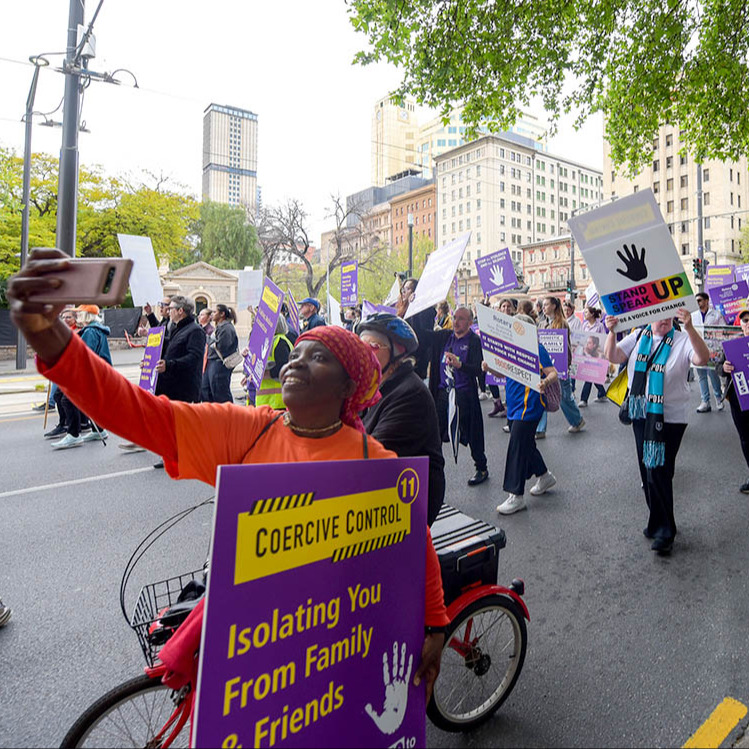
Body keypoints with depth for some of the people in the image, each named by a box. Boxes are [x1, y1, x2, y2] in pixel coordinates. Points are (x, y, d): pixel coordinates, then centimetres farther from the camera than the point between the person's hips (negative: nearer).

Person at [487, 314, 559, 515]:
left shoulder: (537, 349, -11)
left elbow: (553, 372, -14)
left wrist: (545, 382, -37)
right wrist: (490, 368, -3)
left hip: (529, 406, -8)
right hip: (514, 406, 8)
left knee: (517, 448, -8)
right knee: (526, 445, 19)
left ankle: (516, 496, 0)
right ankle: (544, 476, 41)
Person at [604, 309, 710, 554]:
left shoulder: (683, 340, -9)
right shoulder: (638, 337, 4)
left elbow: (702, 359, -27)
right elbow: (613, 357, -4)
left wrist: (689, 328, -40)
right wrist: (612, 332, -20)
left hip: (670, 418, -5)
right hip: (641, 414, 5)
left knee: (659, 473, -5)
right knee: (647, 472, 15)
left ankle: (665, 530, 14)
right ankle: (658, 523, 33)